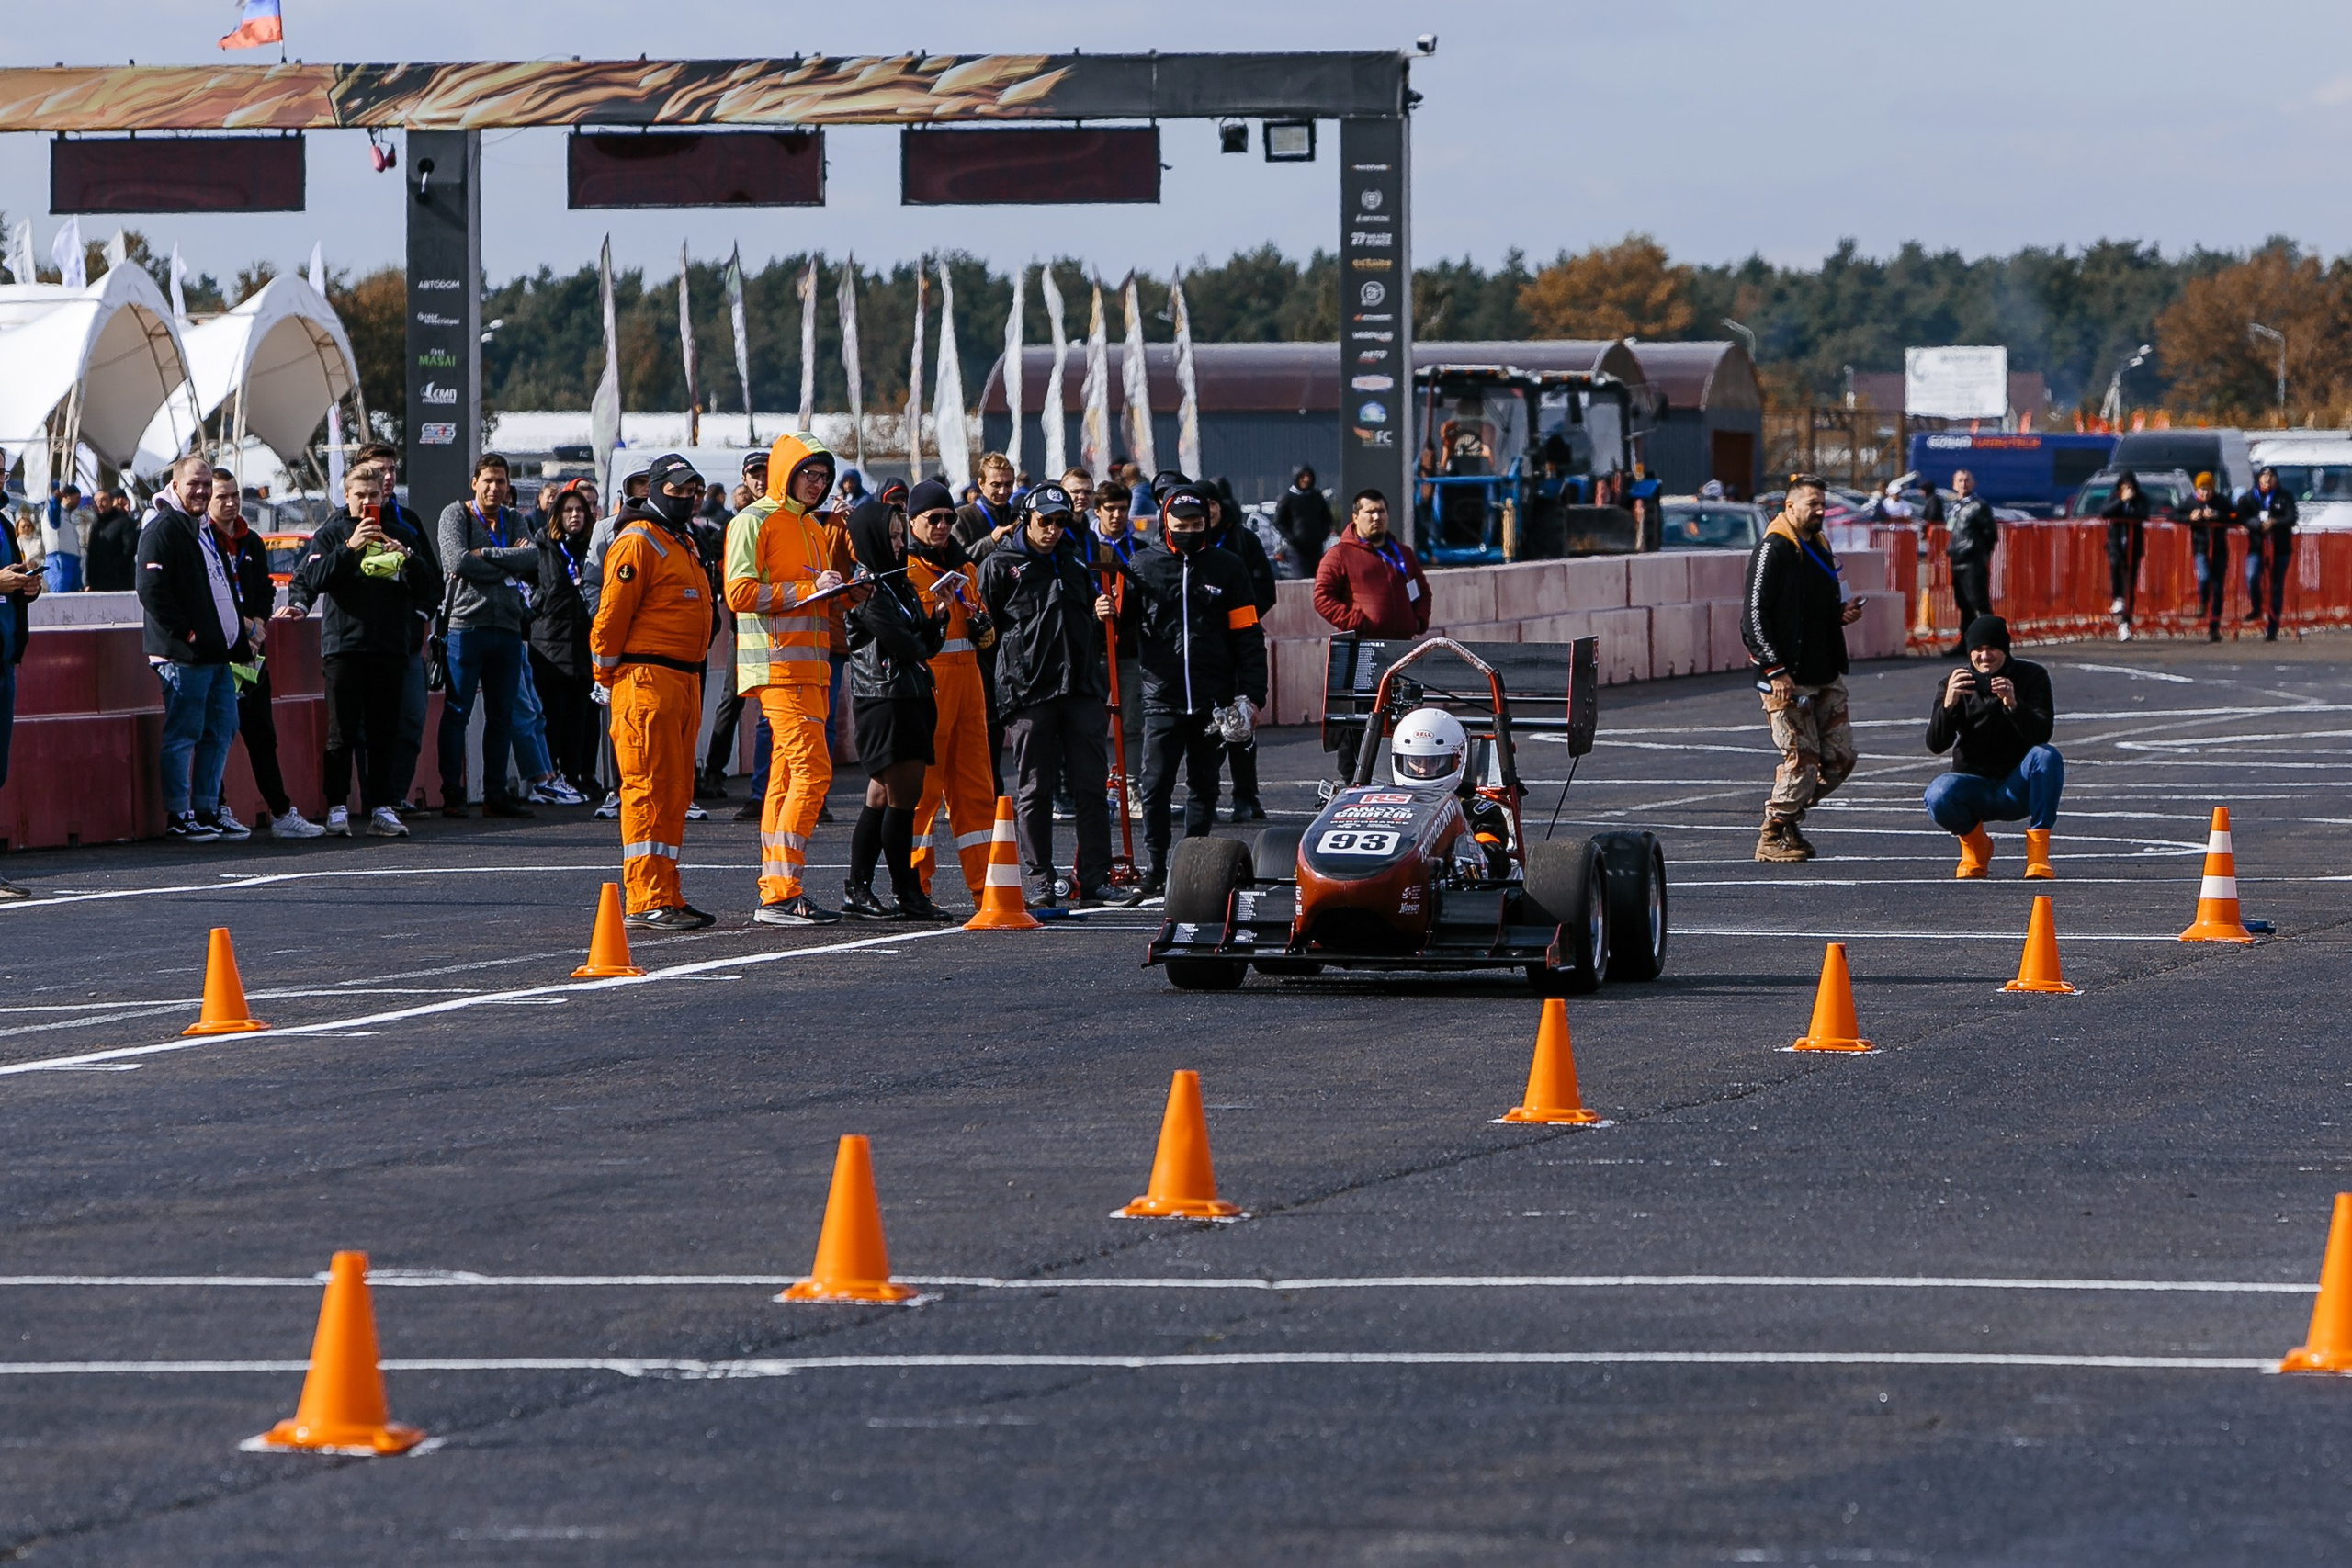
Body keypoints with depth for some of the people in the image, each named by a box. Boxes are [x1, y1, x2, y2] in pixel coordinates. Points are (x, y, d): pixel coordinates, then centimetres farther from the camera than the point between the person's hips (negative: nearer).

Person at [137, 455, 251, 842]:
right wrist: (184, 633, -19)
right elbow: (152, 589, -18)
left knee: (220, 731, 10)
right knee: (183, 734, -7)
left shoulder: (206, 530, 21)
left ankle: (208, 810, 16)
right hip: (183, 655, -9)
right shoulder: (162, 530, -9)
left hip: (218, 652, 9)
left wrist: (240, 635, 19)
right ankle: (178, 816, -4)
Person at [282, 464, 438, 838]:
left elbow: (432, 590, 9)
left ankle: (383, 808, 4)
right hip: (344, 647, -2)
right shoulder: (331, 534, 7)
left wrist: (407, 558, -9)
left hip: (391, 648, 2)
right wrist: (349, 548, -16)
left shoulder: (403, 535, 14)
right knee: (342, 733, -4)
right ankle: (337, 808, -2)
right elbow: (312, 578, -8)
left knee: (385, 733, 2)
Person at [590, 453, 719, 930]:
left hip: (683, 680, 10)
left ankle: (665, 896, 16)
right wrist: (609, 676, -9)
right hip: (646, 679, -10)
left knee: (675, 792, 11)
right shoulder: (638, 542, -9)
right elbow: (611, 614, -12)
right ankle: (647, 900, -12)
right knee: (650, 788, -11)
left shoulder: (682, 544, 22)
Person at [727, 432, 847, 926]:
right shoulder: (754, 522, -5)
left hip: (809, 666, 9)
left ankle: (776, 894, 10)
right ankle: (780, 893, -17)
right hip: (778, 666, -9)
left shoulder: (812, 527, 23)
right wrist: (807, 589, -16)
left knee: (787, 777, 8)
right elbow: (740, 593, -15)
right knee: (812, 770, -16)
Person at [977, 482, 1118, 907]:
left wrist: (1102, 616, 7)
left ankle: (1093, 878, 3)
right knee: (1034, 789, 0)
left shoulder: (1074, 565, 19)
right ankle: (1039, 882, 5)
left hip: (1081, 690, 4)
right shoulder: (1000, 565, 3)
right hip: (1029, 692, -4)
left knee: (1090, 785, 0)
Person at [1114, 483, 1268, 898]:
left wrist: (1251, 694, 1)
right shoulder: (1143, 567, 6)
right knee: (1157, 786, -6)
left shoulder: (1227, 567, 7)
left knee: (1203, 785, 8)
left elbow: (1248, 636, 7)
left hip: (1213, 700, 1)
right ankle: (1157, 870, 1)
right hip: (1162, 697, -1)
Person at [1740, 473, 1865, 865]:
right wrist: (1775, 670, -20)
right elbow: (1755, 615, -15)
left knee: (1840, 758, 6)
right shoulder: (1772, 550, -10)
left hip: (1826, 676, 8)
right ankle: (1773, 836, 5)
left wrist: (1842, 613, 6)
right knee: (1802, 759, -9)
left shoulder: (1819, 548, 16)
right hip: (1788, 678, -8)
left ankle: (1788, 816, 22)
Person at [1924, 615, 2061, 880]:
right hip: (1974, 787, 0)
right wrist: (1948, 704, -33)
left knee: (2047, 756, -31)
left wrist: (2013, 704, -36)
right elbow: (1936, 744, -14)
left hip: (2018, 789, 0)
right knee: (1938, 793, -32)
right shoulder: (1955, 684, -2)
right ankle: (1975, 846, 2)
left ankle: (2038, 855, -22)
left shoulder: (2032, 676, -3)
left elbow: (2042, 734, -18)